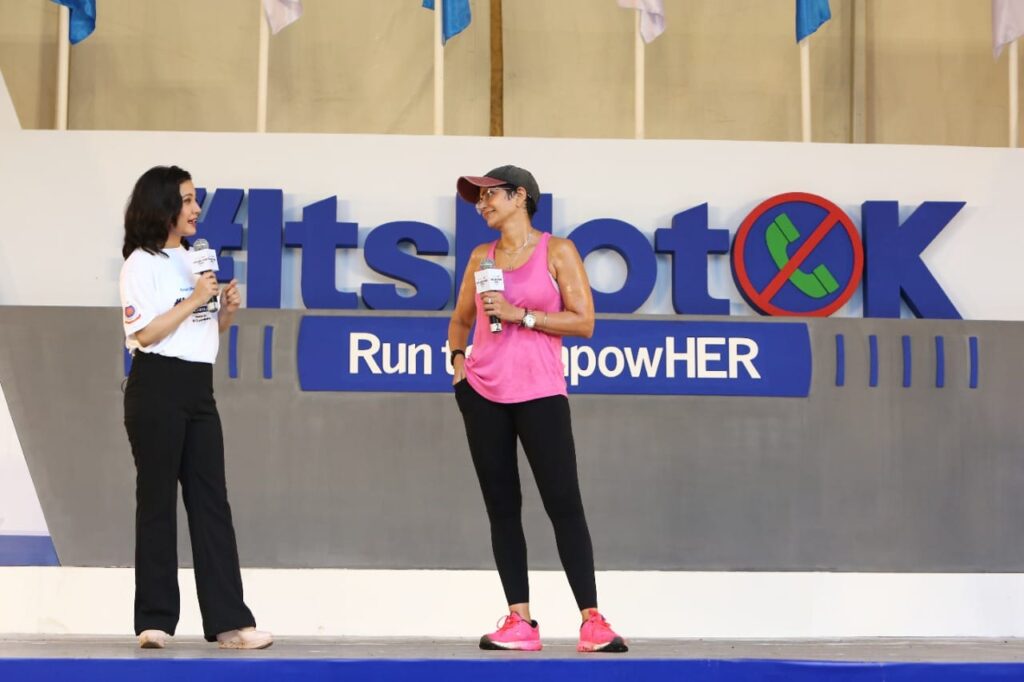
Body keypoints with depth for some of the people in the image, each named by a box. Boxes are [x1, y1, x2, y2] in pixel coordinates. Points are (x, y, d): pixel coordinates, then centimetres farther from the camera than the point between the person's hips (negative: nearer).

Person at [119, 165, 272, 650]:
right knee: (158, 501, -2)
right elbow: (144, 333, -13)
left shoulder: (193, 260, 17)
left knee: (211, 501, 3)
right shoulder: (142, 264, -5)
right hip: (156, 387, -7)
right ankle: (155, 620, 5)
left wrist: (227, 310, 2)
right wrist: (193, 300, -14)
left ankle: (228, 621, 2)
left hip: (198, 388, 7)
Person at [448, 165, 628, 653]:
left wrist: (519, 315, -12)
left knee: (563, 502, -8)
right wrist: (457, 357, 7)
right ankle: (519, 621, 4)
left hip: (539, 393, -4)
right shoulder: (481, 257, 12)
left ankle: (592, 620, -6)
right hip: (482, 393, 4)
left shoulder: (557, 252, -1)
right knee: (502, 506, 2)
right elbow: (460, 319, 25)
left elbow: (583, 322, -7)